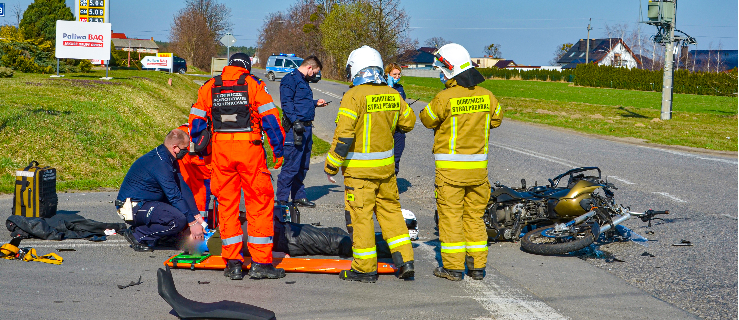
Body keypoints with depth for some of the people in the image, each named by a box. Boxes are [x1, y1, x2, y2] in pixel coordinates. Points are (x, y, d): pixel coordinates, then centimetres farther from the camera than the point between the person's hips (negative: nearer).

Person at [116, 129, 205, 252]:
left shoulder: (167, 158, 8)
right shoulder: (160, 163, -22)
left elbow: (183, 188, 9)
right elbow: (174, 196, -22)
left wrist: (197, 216, 5)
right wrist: (192, 223, -17)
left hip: (144, 202, 11)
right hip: (133, 208, -11)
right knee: (179, 220, -26)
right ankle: (137, 235, -11)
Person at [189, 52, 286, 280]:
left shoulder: (209, 87, 11)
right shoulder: (254, 84, 2)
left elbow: (196, 121, 11)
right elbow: (270, 119, -2)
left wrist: (197, 151, 20)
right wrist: (278, 151, 3)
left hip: (220, 149, 3)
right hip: (250, 150, -3)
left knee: (226, 204, 10)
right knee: (260, 203, 3)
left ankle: (233, 263, 9)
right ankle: (260, 262, 1)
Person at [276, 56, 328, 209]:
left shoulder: (303, 81, 21)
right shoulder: (290, 79, -9)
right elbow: (286, 103, -17)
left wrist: (316, 103, 28)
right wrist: (295, 122, -24)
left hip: (306, 127, 10)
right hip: (295, 128, -10)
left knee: (303, 166, 15)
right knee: (291, 166, -9)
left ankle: (299, 196, 23)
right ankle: (282, 199, -4)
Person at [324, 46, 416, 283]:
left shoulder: (354, 96, -15)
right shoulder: (392, 95, 3)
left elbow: (344, 135, -19)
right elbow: (408, 122, 16)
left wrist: (331, 166, -11)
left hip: (359, 168, -6)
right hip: (386, 165, 6)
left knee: (360, 215, 2)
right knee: (390, 210, 16)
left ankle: (365, 268, 8)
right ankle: (405, 261, 15)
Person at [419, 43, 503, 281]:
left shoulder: (445, 98, -16)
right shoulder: (486, 96, 1)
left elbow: (427, 120, -1)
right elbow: (496, 120, 17)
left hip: (451, 167, -5)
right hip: (478, 167, 5)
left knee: (450, 215, 3)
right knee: (475, 215, 13)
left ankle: (453, 266, 5)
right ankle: (477, 265, 16)